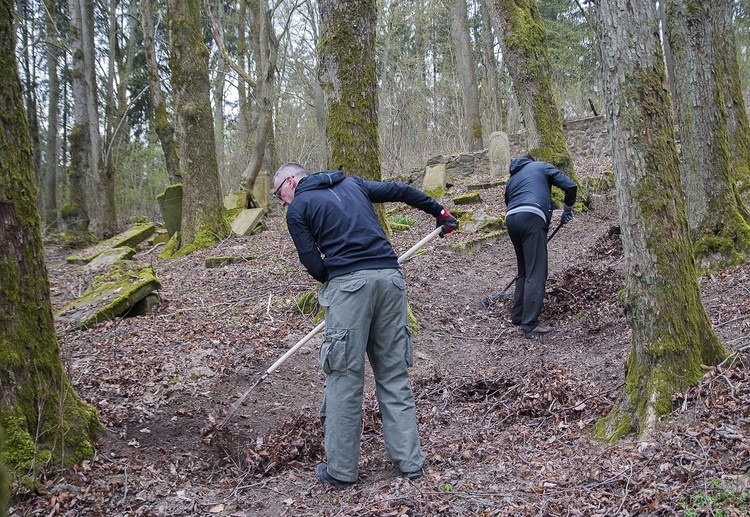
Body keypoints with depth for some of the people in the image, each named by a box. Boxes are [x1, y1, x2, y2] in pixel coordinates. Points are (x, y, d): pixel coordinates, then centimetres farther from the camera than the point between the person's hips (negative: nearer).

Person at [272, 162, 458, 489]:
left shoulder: (297, 208, 8)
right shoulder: (352, 184, 23)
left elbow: (313, 264, 1)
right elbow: (401, 191, 28)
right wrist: (439, 211, 40)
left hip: (348, 283, -5)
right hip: (390, 276, 5)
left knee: (344, 378, 2)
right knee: (395, 374, 11)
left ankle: (341, 471, 10)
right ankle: (410, 462, 15)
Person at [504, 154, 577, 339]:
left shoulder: (511, 179, 33)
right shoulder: (541, 166, 20)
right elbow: (570, 186, 8)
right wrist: (568, 208, 24)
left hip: (511, 219, 6)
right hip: (531, 217, -6)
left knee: (524, 270, 20)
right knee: (536, 273, -6)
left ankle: (517, 316, 26)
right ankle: (530, 325, -10)